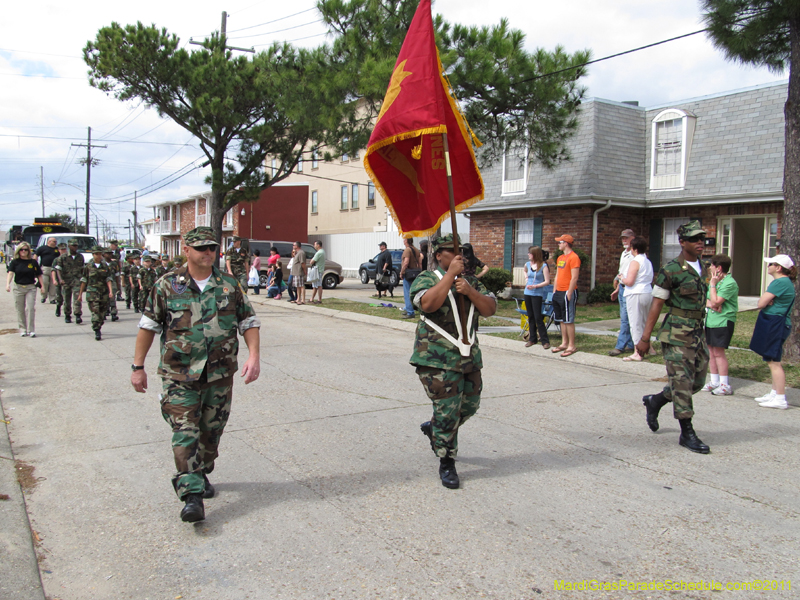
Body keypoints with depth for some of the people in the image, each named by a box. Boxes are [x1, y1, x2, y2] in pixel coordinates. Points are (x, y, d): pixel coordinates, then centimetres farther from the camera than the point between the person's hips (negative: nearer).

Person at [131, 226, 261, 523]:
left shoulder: (230, 285, 4)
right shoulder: (167, 285, -1)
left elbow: (249, 321, 8)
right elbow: (148, 325, 4)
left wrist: (254, 355, -6)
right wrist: (138, 366, 4)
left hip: (220, 375, 3)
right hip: (180, 375, -2)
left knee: (211, 432, 13)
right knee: (185, 434, -9)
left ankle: (202, 476, 35)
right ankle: (191, 495, -8)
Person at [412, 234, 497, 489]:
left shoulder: (472, 282, 12)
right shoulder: (427, 279, -4)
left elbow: (490, 309, 1)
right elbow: (428, 304, -26)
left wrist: (470, 291, -16)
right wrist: (451, 274, -24)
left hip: (469, 357, 7)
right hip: (438, 358, -6)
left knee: (470, 405, 17)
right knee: (447, 411, -5)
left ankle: (433, 428, 42)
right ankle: (447, 464, 12)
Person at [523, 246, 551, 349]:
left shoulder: (543, 266, -9)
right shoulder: (527, 264, 8)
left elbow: (547, 281, -11)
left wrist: (535, 286, -19)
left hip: (538, 294, -6)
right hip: (528, 293, 6)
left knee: (538, 317, -9)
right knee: (531, 317, 11)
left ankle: (545, 341, -2)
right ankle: (532, 338, 20)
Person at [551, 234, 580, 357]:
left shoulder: (573, 257, -12)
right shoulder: (560, 258, 16)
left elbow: (574, 278, -16)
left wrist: (569, 293, -19)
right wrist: (555, 291, 16)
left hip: (568, 292, -9)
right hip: (559, 292, 9)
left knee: (569, 320, -5)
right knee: (562, 320, 12)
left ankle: (572, 347, 0)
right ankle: (564, 343, 19)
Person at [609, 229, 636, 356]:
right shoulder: (624, 253, 18)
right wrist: (617, 289, 24)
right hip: (622, 288, 10)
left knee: (625, 319, -9)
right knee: (625, 318, 12)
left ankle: (620, 346, -7)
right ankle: (630, 345, 18)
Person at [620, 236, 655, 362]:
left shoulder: (635, 262, -14)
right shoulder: (648, 262, 14)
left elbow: (629, 281, -21)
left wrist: (622, 279, 0)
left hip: (635, 295, -9)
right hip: (648, 293, 9)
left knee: (635, 323, -4)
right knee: (645, 322, 20)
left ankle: (637, 353, -3)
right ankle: (649, 347, 29)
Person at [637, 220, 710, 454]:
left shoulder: (702, 267, 11)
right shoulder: (671, 270, -12)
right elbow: (656, 304, -11)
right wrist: (645, 338, -13)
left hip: (698, 331, 8)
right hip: (677, 332, -8)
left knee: (698, 380, 12)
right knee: (682, 382, -3)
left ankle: (654, 401, 31)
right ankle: (687, 434, 8)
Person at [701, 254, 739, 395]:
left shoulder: (729, 283, -14)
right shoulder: (716, 280, 14)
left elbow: (716, 302, -21)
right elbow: (705, 300, 10)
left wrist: (712, 284, -13)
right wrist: (711, 304, -11)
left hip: (723, 321, -9)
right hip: (710, 320, 9)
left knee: (718, 352, -8)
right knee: (711, 351, 10)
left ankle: (725, 385, -2)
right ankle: (714, 382, 19)